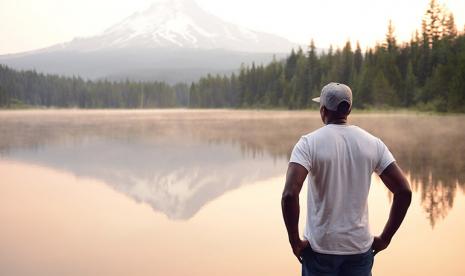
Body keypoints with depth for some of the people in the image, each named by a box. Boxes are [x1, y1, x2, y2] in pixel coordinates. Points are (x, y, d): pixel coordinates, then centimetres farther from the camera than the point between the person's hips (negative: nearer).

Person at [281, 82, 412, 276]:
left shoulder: (309, 143, -11)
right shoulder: (372, 143, -1)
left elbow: (289, 194, -24)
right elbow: (404, 192, -4)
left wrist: (295, 241, -12)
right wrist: (385, 238, 3)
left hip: (320, 247, -3)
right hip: (360, 247, 3)